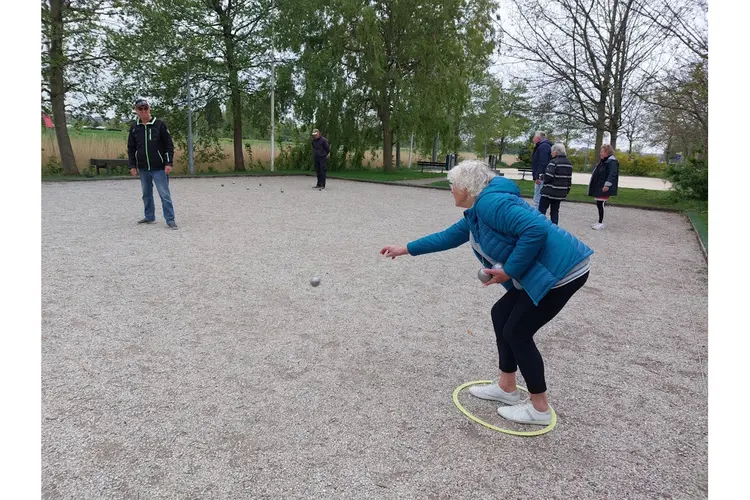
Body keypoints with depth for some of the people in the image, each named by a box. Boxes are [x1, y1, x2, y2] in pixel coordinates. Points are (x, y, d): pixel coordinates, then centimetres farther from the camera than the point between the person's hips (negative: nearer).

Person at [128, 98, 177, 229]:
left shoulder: (160, 125, -5)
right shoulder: (134, 128, 6)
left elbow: (169, 145, -6)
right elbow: (131, 148, 11)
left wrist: (169, 163, -13)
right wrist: (132, 166, 5)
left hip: (159, 168, -4)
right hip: (143, 169, 5)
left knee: (164, 194, -6)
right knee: (147, 194, 13)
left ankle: (170, 219, -2)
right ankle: (149, 217, 25)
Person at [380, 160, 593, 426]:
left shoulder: (490, 202, -19)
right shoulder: (476, 212, 14)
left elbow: (536, 229, -29)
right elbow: (448, 237, 23)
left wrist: (509, 271, -20)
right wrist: (405, 249, 26)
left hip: (561, 270, -10)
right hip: (544, 271, 10)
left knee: (517, 332, 0)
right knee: (502, 314, 16)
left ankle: (539, 408, 16)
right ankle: (507, 387, 29)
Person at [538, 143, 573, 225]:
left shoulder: (554, 162, -13)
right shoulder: (569, 164, 11)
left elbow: (548, 176, -21)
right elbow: (570, 180, 13)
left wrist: (544, 183, -1)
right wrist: (567, 190, 19)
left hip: (549, 191, -7)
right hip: (561, 193, 7)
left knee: (542, 209, 0)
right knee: (555, 211, 13)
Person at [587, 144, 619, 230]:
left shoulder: (612, 162, -14)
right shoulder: (603, 161, 18)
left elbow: (612, 174, -24)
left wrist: (607, 185, -30)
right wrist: (594, 186, 23)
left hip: (603, 188, -10)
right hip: (598, 187, 10)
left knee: (600, 204, -9)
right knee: (599, 204, 12)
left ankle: (601, 223, -3)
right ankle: (600, 222, 19)